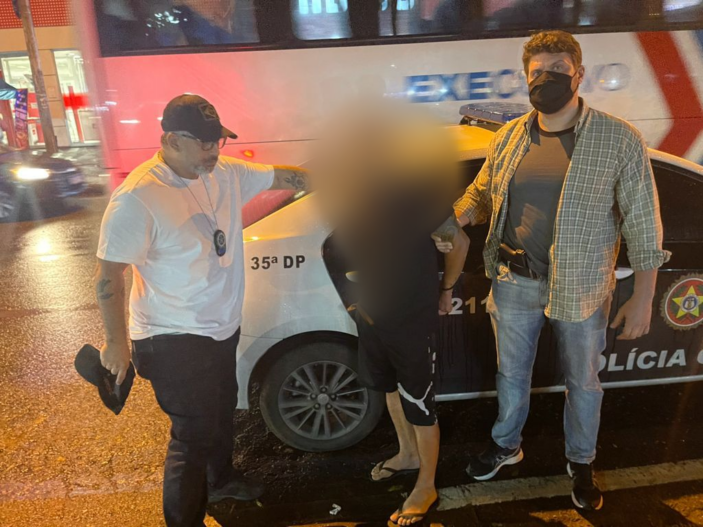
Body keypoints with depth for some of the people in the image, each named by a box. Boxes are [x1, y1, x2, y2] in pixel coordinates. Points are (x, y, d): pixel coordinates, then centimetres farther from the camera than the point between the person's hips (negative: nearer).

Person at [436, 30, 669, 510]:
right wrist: (448, 218, -13)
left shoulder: (619, 139, -10)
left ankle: (581, 462, 44)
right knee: (512, 372, 20)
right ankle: (507, 445, 46)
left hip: (580, 290, -2)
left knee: (583, 382, 18)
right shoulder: (509, 137, 1)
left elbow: (643, 222, -7)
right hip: (515, 282, 3)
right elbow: (480, 194, 10)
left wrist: (643, 297, -9)